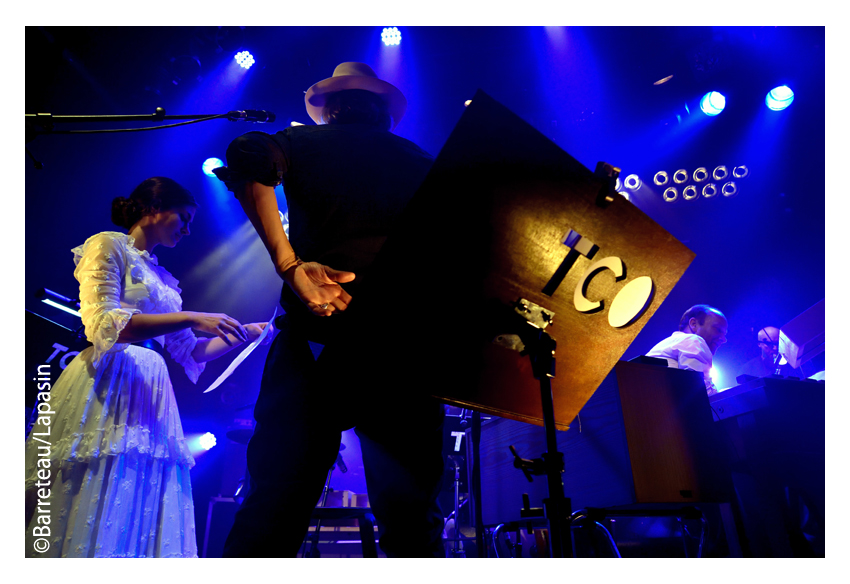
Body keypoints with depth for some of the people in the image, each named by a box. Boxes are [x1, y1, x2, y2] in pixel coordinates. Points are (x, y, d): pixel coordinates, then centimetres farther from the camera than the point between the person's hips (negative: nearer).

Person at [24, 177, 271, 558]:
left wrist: (254, 330, 15)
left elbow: (189, 352, 20)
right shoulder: (108, 245, 0)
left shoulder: (161, 277, 21)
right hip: (106, 389, -7)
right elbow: (103, 326, -15)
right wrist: (190, 318, -20)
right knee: (90, 522, -6)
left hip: (149, 396, 8)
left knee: (144, 525, 6)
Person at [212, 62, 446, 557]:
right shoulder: (420, 161, 25)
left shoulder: (303, 142, 18)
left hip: (316, 331, -1)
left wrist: (289, 264, -9)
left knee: (273, 508, -1)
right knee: (410, 523, 2)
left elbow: (249, 159, -5)